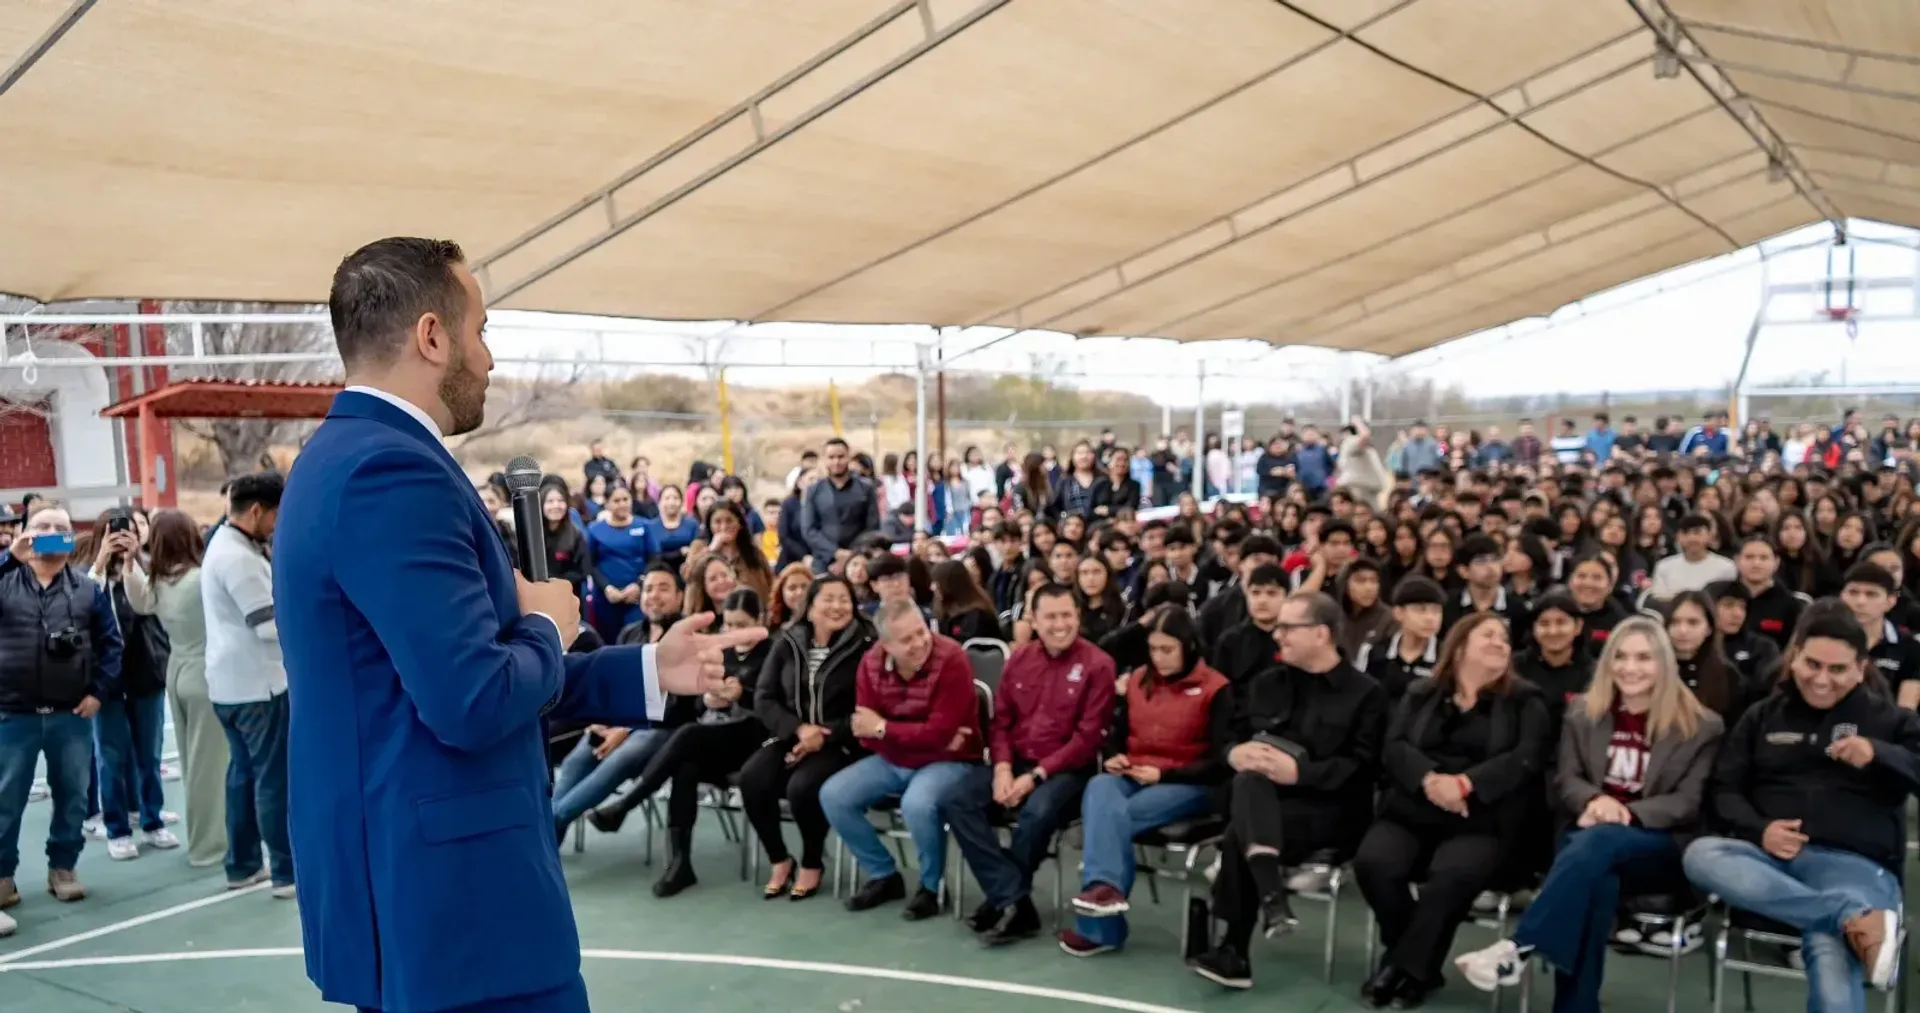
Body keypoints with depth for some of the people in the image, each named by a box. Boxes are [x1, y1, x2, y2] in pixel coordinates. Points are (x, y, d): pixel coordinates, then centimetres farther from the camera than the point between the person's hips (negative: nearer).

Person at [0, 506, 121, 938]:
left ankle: (62, 867, 25)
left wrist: (98, 691, -3)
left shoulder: (88, 586, 4)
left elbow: (110, 641, 5)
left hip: (72, 714, 2)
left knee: (72, 797, 10)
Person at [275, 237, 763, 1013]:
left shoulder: (351, 457, 12)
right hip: (449, 897, -10)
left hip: (399, 884, 10)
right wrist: (547, 628, -7)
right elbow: (474, 702, -28)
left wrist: (650, 671, 13)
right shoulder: (392, 470, -21)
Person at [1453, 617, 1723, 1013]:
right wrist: (1594, 800, -17)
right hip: (1588, 837, 2)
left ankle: (1515, 949, -45)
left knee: (1597, 842, -38)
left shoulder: (1700, 725, 3)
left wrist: (1628, 812, -20)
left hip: (1661, 849, -2)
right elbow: (1564, 782, 8)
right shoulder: (1584, 713, 14)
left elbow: (1690, 803, -3)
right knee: (1596, 879, -37)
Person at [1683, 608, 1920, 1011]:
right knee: (1700, 854, -35)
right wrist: (1759, 830, -8)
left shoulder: (1888, 719, 18)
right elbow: (1725, 790, 14)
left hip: (1855, 862, -2)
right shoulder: (1762, 715, 21)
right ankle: (1856, 917, -39)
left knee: (1830, 952, -38)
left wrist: (1877, 755, -16)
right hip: (1771, 857, 3)